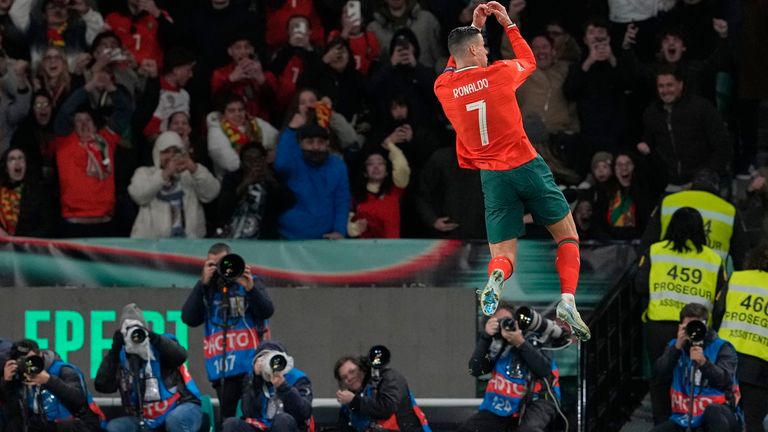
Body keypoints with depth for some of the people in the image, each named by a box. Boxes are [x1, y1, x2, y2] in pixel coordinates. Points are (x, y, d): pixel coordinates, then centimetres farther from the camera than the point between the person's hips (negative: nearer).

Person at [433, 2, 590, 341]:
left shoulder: (443, 88, 2)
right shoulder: (499, 73, -5)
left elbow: (455, 67, 28)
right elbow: (529, 60, 19)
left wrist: (473, 28, 27)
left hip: (491, 175, 2)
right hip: (526, 165, -2)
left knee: (503, 256, 6)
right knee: (567, 236, 12)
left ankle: (496, 277, -31)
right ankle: (568, 299, -10)